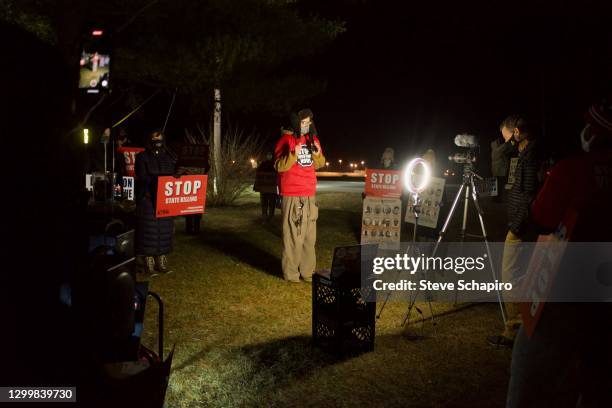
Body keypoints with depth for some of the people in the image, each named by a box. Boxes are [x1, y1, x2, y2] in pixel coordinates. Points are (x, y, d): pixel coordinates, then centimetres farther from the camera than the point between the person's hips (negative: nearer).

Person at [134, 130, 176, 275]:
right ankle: (149, 263, 3)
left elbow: (173, 176, 15)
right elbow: (142, 177, -11)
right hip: (147, 200, -4)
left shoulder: (168, 158, 16)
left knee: (164, 230, 5)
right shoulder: (142, 157, 1)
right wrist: (159, 179, -23)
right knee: (149, 230, -3)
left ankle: (162, 262, 13)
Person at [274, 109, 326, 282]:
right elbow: (279, 166, -10)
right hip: (292, 195, -6)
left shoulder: (312, 139, 12)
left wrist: (318, 154, -2)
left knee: (309, 236, 10)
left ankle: (307, 271, 19)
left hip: (309, 194, 6)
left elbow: (318, 164, 19)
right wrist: (294, 155, -25)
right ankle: (291, 273, 3)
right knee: (293, 235, -7)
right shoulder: (286, 139, -6)